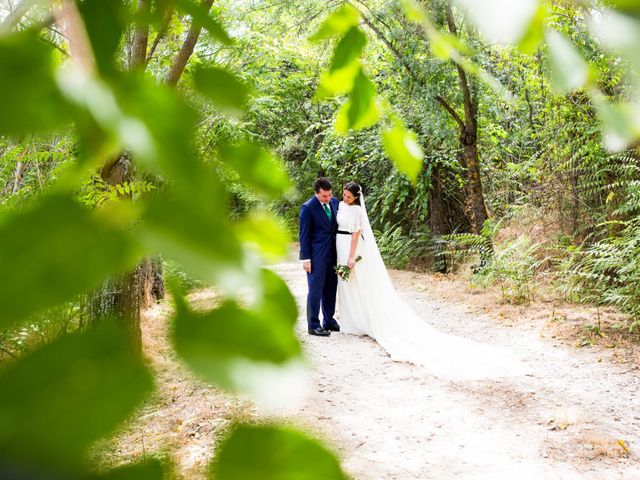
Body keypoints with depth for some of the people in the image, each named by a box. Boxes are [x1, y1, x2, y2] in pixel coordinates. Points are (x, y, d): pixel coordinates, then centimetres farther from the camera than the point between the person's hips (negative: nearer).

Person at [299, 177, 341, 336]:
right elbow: (304, 234, -10)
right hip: (316, 255, -6)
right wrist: (305, 258, -13)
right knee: (315, 290, -1)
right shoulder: (308, 207, -11)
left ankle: (329, 321, 27)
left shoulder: (334, 202, 6)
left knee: (330, 289, 14)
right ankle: (313, 325, 7)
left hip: (332, 253, 6)